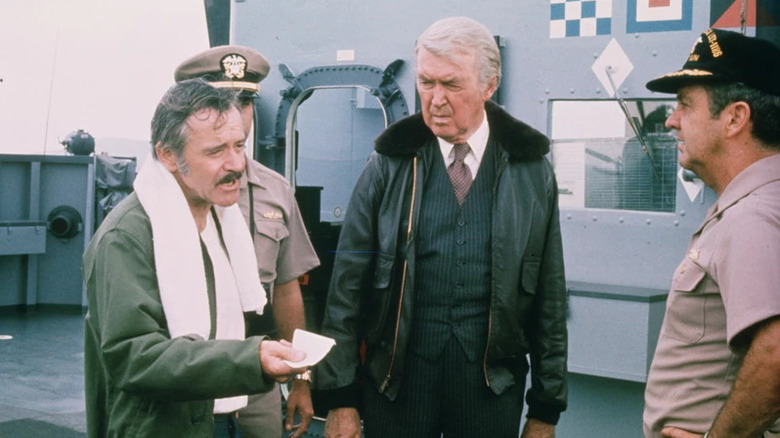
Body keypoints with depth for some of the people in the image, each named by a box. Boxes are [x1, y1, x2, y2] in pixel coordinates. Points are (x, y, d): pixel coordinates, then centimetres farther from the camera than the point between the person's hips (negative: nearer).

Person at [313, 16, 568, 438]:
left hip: (492, 382, 1)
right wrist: (340, 398, -4)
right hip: (396, 374, 0)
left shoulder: (532, 170, 1)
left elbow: (549, 296, 4)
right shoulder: (390, 163, -1)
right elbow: (348, 282, -1)